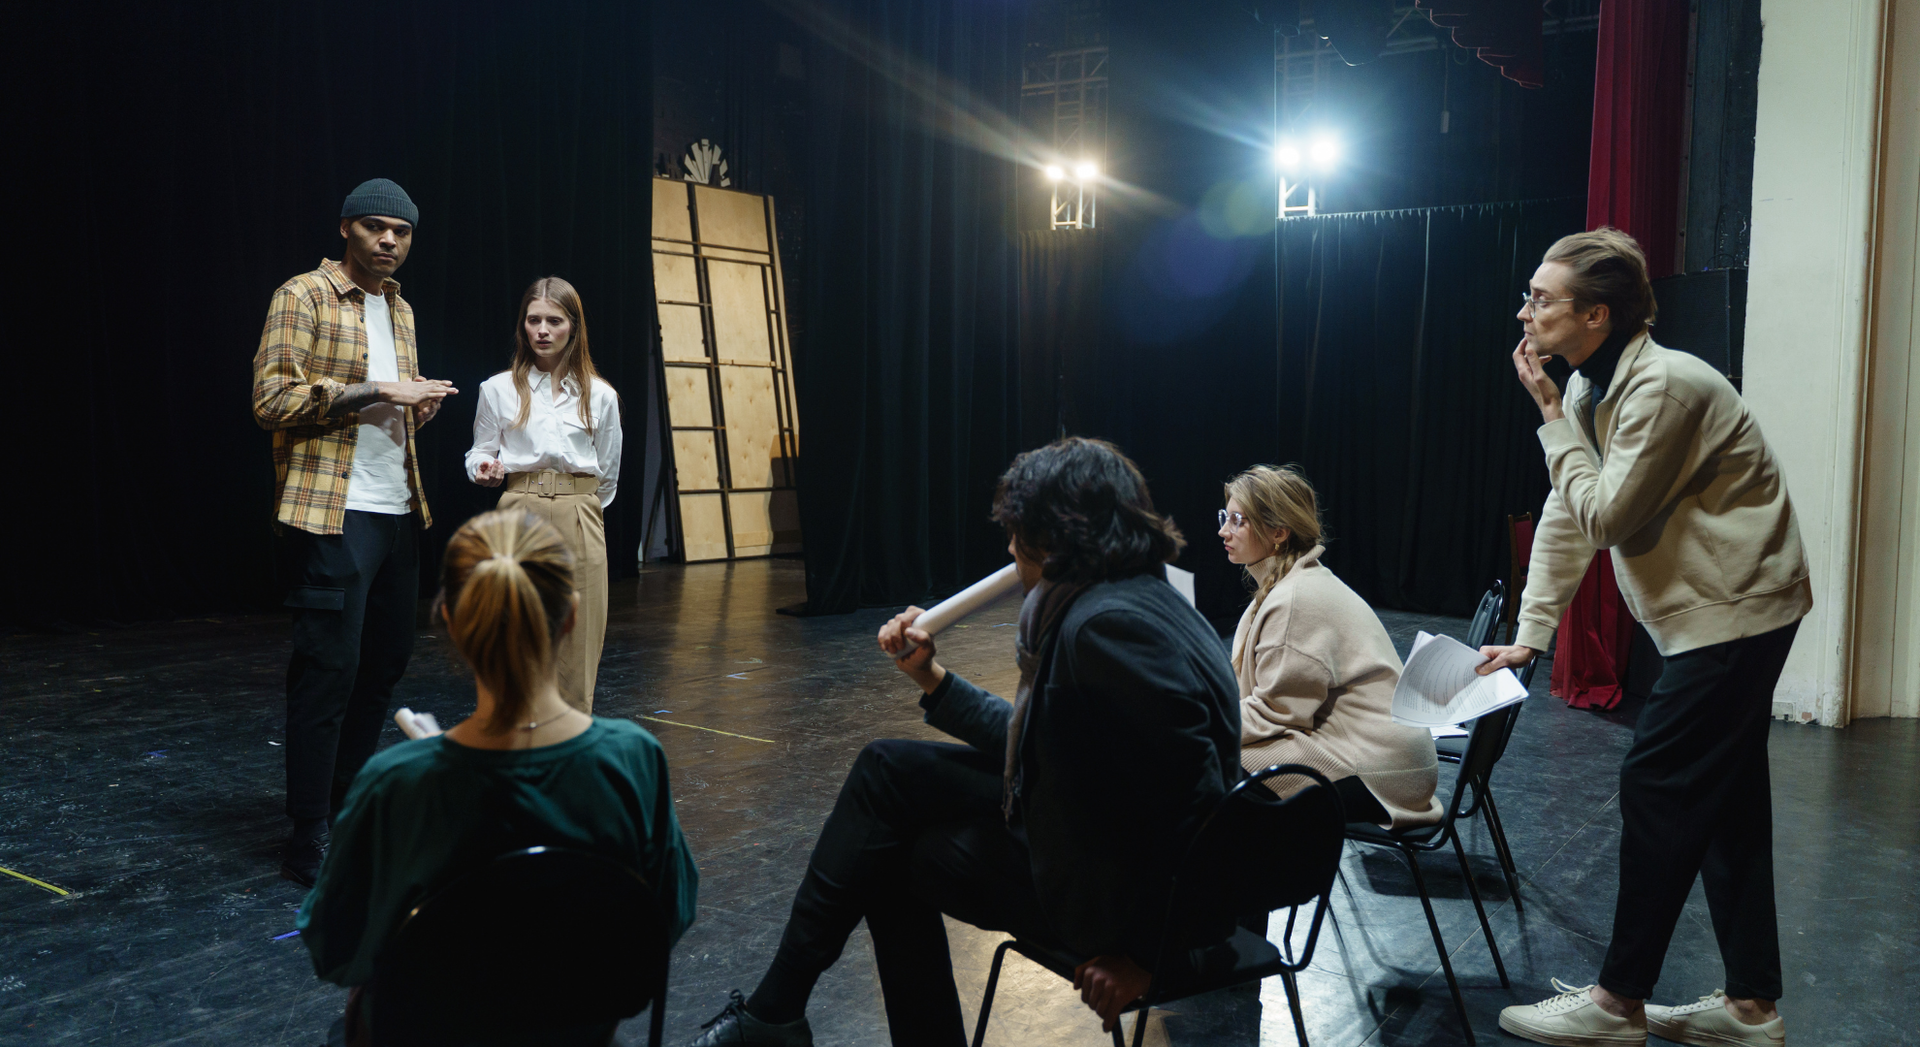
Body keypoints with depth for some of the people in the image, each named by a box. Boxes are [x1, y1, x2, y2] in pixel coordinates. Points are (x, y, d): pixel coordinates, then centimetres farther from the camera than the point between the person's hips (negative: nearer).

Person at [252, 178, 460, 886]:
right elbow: (272, 398, -14)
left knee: (385, 661, 14)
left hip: (396, 512, 8)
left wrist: (419, 404, 7)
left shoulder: (400, 310, 19)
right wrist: (371, 391, -19)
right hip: (333, 515, -8)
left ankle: (348, 806, 29)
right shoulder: (302, 297, -5)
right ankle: (309, 842, 3)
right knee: (328, 669, -7)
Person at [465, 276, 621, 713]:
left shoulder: (600, 395, 8)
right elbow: (480, 452, 12)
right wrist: (486, 470, -8)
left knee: (579, 635, 0)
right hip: (520, 513, -1)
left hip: (580, 519, 1)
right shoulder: (498, 389, 6)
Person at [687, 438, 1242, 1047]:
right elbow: (1034, 744, 13)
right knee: (888, 768, 8)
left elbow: (1198, 795, -29)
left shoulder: (1106, 627, -26)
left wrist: (1147, 949, -22)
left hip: (1121, 890, -9)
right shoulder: (1137, 596, 7)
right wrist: (931, 677, 13)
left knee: (891, 852, 3)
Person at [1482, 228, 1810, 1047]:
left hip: (1735, 611, -9)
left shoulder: (1663, 388, -23)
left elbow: (1604, 517, -23)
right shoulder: (1590, 388, 7)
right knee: (1726, 799, 12)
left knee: (1658, 791, -5)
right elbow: (1565, 519, 9)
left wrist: (1551, 414, -16)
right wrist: (1529, 636, 7)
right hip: (1718, 614, 10)